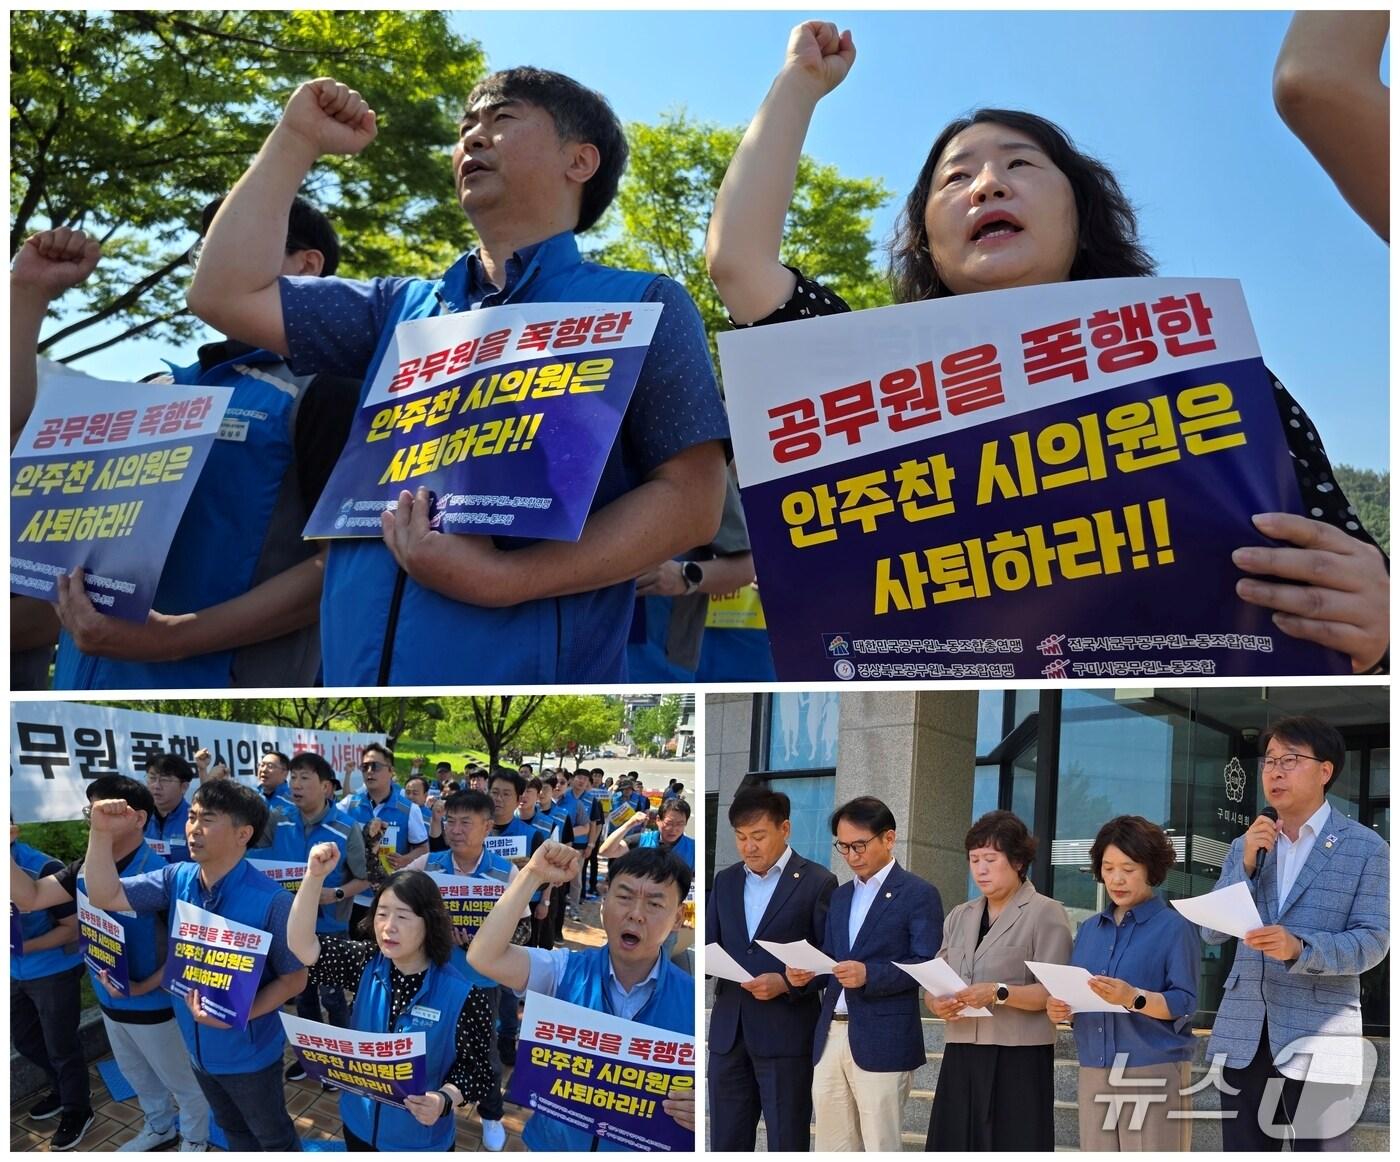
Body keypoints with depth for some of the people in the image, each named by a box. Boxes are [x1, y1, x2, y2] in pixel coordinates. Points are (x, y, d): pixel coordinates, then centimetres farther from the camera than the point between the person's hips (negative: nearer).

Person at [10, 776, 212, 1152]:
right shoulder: (85, 869, -3)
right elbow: (28, 898, -6)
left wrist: (143, 987, -25)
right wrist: (6, 852, -19)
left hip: (153, 1005, -7)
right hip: (109, 1001, 7)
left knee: (181, 1081, 15)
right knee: (138, 1076, 28)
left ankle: (195, 1140, 38)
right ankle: (158, 1128, 51)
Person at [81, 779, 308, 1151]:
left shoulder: (271, 901, -28)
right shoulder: (177, 879, -10)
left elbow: (294, 978, -19)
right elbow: (105, 896, -11)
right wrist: (102, 832, -23)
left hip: (248, 1050, -6)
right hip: (197, 1044, 6)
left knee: (273, 1137, 18)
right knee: (233, 1129, 29)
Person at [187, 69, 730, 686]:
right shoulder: (402, 307, 16)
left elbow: (691, 500, -9)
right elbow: (226, 294, 14)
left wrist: (504, 579, -19)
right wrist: (295, 139, 15)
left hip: (529, 674, -5)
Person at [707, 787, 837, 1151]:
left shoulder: (817, 882, -3)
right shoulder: (725, 881, 13)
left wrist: (786, 983, -18)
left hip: (786, 1034, -5)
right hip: (729, 1031, 5)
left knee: (786, 1143, 2)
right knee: (726, 1143, 10)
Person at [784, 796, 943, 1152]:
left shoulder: (919, 894, -4)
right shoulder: (840, 895, 17)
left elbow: (929, 966, -11)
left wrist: (869, 974, -23)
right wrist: (807, 974, -2)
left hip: (882, 1041, -6)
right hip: (830, 1036, 7)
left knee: (881, 1146, -1)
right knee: (831, 1146, 9)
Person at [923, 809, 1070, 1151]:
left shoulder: (1046, 913, -1)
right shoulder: (959, 916, 16)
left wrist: (999, 993, -21)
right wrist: (937, 1004, -7)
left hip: (1018, 1060, -5)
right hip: (961, 1057, 5)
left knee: (1012, 1145, -6)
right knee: (955, 1144, 0)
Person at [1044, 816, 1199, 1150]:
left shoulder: (1176, 927, -3)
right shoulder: (1089, 929, 15)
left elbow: (1184, 1004, -9)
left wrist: (1133, 998, -25)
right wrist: (1059, 1007, -6)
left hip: (1154, 1073, -5)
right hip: (1094, 1074, 5)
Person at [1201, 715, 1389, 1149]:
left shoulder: (1366, 848, -1)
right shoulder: (1244, 846, 12)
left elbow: (1373, 941, -8)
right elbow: (1212, 932, 5)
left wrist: (1299, 949, -24)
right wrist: (1248, 863, -7)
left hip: (1319, 1037, -4)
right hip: (1244, 1033, 4)